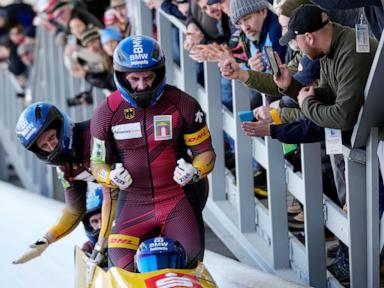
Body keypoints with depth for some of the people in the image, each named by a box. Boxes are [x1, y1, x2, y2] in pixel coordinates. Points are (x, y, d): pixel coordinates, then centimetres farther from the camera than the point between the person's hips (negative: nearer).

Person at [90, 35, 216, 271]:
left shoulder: (184, 106, -6)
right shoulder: (106, 114, -3)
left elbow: (206, 152, 0)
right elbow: (98, 163, 5)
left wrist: (195, 171, -22)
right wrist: (111, 176, -17)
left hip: (179, 199, -1)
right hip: (134, 202, 1)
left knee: (189, 259, -10)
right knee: (121, 260, -17)